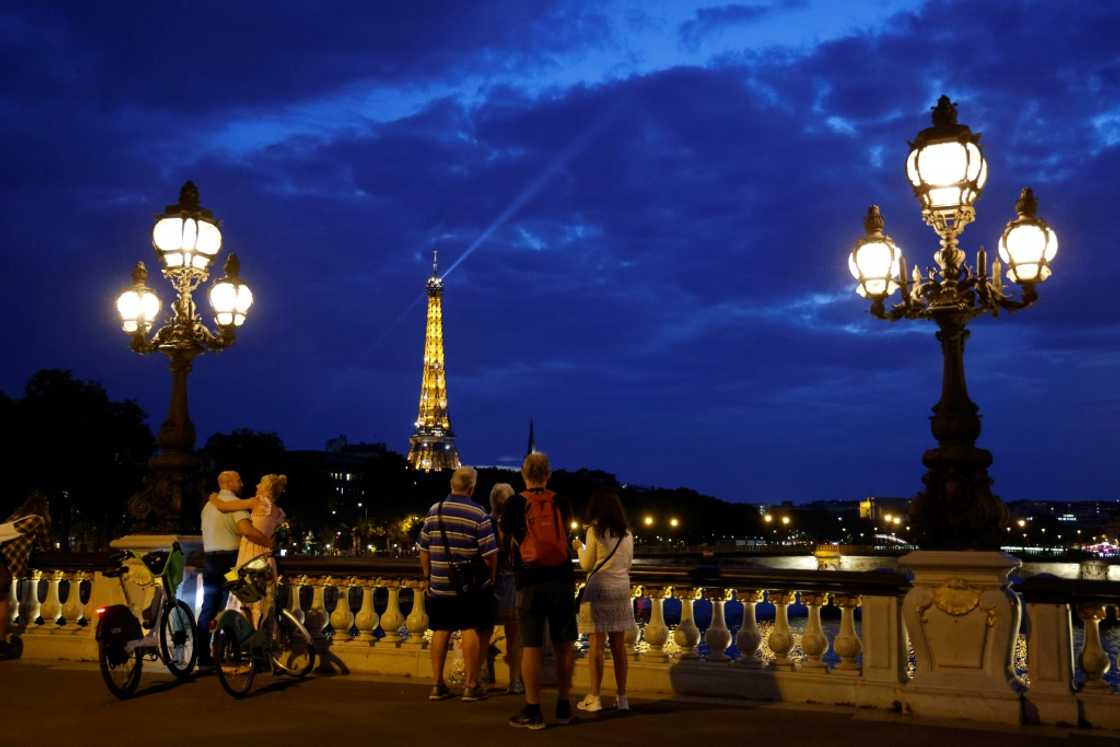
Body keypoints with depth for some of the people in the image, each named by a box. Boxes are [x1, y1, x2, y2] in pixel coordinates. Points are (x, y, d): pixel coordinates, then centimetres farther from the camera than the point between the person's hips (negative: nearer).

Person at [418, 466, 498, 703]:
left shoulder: (434, 511, 3)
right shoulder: (478, 514, -11)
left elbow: (423, 549, 8)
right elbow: (489, 554, -12)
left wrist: (428, 574, 18)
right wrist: (491, 578, 3)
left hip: (439, 586, 4)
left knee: (440, 631, 13)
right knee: (473, 631, 3)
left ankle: (437, 684, 17)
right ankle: (471, 685, 6)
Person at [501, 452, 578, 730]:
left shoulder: (514, 504, -1)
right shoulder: (561, 502, 5)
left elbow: (505, 539, 6)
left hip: (531, 581, -2)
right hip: (562, 579, 2)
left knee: (531, 645, 1)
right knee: (563, 644, 10)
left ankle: (533, 710, 4)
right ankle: (563, 706, 17)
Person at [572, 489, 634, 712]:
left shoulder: (595, 530, -7)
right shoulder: (627, 533, 8)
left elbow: (587, 565, -3)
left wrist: (579, 548, 13)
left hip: (599, 589, -5)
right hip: (621, 589, 5)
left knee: (597, 645, -1)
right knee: (619, 646, 8)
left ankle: (594, 697, 1)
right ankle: (622, 697, 11)